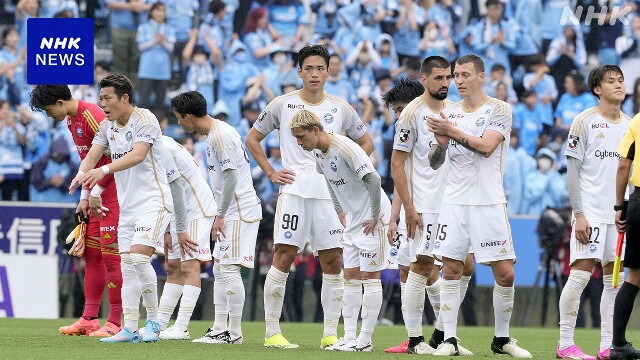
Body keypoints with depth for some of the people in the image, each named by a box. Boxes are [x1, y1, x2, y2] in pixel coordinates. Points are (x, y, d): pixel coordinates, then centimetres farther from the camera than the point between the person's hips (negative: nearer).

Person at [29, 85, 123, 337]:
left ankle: (115, 322, -5)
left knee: (111, 255, -8)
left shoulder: (92, 116, -17)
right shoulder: (72, 120, 13)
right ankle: (89, 319, 13)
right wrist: (85, 197, 15)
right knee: (92, 254, 10)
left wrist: (95, 194, -15)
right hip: (97, 195, 10)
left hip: (112, 192, -10)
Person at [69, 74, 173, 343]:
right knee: (127, 267, 3)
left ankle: (153, 321, -6)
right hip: (127, 205, 8)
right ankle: (130, 329, 4)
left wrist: (104, 170, -39)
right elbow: (92, 156, 1)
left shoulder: (145, 119, -12)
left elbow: (138, 154, -26)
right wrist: (82, 175, -23)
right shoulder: (107, 126, 9)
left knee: (139, 257, -20)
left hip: (153, 200, -8)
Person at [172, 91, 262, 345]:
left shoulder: (220, 136, -17)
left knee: (229, 269, -11)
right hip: (231, 212, 11)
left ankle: (235, 333, -8)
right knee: (220, 269, 12)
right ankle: (220, 328, 16)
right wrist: (220, 215, 17)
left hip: (239, 210, -11)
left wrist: (220, 216, -17)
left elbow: (231, 177, -21)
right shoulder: (215, 133, 15)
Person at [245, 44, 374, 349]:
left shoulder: (340, 108, 9)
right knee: (283, 257, -7)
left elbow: (366, 143, 20)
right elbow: (252, 139, 13)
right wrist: (270, 173, 4)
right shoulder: (282, 105, 4)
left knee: (333, 262, 0)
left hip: (331, 195, 2)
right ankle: (272, 332, -3)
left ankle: (331, 333, 6)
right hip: (293, 191, -2)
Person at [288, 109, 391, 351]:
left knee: (370, 277, -7)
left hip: (372, 219, -9)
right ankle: (351, 337, 8)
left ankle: (365, 340, -6)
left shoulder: (345, 148, -24)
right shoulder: (317, 152, 3)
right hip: (352, 220, 9)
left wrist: (375, 218, -20)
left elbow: (373, 179, -27)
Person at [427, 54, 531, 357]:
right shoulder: (450, 113, 12)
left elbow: (487, 146, -16)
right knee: (451, 270, -3)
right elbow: (434, 162, 14)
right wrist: (441, 142, -6)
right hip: (455, 200, 3)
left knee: (505, 273, -5)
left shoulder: (499, 110, 0)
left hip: (489, 201, -3)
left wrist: (454, 132, -19)